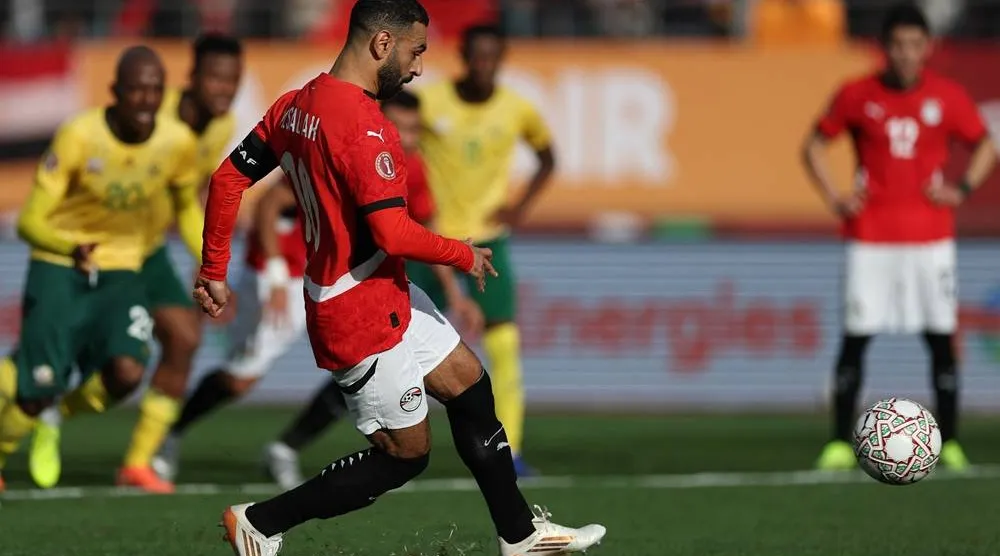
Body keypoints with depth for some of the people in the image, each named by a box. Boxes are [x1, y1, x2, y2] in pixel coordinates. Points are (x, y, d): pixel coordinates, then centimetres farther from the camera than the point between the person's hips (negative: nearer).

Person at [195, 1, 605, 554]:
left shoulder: (295, 105, 2)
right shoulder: (364, 127, -26)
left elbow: (229, 178, 7)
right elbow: (395, 234, -30)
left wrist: (214, 271, 14)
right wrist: (465, 256, -12)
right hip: (364, 318, -10)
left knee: (467, 381, 17)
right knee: (404, 455, 4)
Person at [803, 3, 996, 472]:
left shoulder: (948, 97, 1)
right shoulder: (857, 95, -2)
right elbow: (814, 146, 10)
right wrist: (834, 199, -2)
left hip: (930, 236, 1)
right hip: (870, 236, -1)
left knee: (941, 339, 0)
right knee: (854, 339, -3)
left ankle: (950, 444, 9)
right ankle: (840, 444, 4)